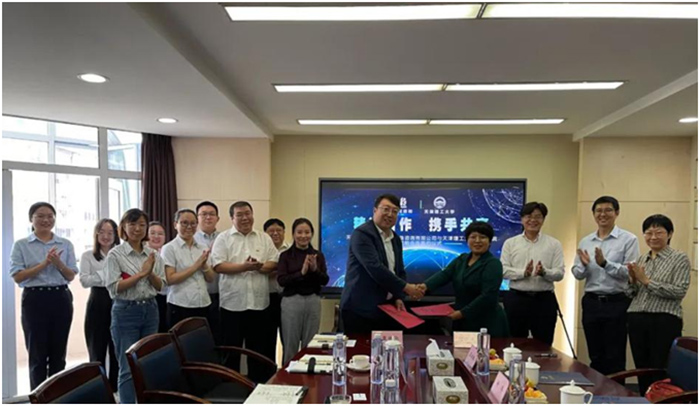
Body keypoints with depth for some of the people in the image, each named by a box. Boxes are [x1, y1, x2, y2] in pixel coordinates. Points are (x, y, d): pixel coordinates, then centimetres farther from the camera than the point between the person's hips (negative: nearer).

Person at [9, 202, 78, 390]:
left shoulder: (66, 244, 6)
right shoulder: (21, 245, 0)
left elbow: (71, 276, 3)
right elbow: (17, 277, -7)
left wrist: (58, 263, -15)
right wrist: (44, 263, -17)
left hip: (61, 299, 2)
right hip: (34, 299, -2)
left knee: (58, 354, 9)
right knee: (37, 355, 3)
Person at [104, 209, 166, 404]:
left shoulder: (153, 254, 6)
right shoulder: (115, 254, -6)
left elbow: (160, 286, 6)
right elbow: (113, 287, -13)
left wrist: (150, 273, -13)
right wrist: (141, 273, -17)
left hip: (150, 310, 5)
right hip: (126, 312, -4)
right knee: (128, 368, 0)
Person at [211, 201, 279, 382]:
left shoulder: (264, 238, 9)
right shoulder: (223, 238, 0)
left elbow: (274, 263, 4)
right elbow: (218, 266, -11)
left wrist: (258, 266, -15)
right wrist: (244, 266, -20)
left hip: (258, 302, 3)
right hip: (232, 302, -2)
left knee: (257, 346, 12)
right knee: (231, 346, 8)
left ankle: (257, 382, 25)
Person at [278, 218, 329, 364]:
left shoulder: (318, 255, 6)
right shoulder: (286, 255, -1)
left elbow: (325, 281, 2)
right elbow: (281, 280, -10)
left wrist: (315, 269, -16)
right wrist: (301, 272, -21)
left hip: (313, 301, 2)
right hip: (291, 301, -2)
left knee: (310, 345, 10)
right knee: (290, 345, 5)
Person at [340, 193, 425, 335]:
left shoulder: (396, 239, 13)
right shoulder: (362, 234, -13)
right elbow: (375, 268, -23)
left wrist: (399, 297, 1)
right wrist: (405, 287, -19)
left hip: (387, 309, 7)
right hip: (359, 309, -7)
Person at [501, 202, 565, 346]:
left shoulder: (553, 244, 3)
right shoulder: (510, 243, 4)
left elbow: (560, 273, -2)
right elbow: (503, 271, -4)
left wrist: (544, 272, -22)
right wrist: (523, 273, -19)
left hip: (544, 300, 0)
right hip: (516, 299, 0)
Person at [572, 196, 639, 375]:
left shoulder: (628, 239, -5)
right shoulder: (585, 241, 9)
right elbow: (577, 274, 8)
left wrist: (605, 263, -25)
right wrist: (584, 265, -13)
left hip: (616, 303, -4)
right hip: (591, 302, 5)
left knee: (615, 358, 5)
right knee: (595, 356, 15)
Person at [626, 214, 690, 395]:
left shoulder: (680, 258, -3)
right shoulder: (641, 259, 12)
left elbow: (679, 291, -14)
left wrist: (647, 281, -16)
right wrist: (633, 280, -5)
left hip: (664, 321, -5)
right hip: (636, 320, 5)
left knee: (662, 373, 0)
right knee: (642, 371, 12)